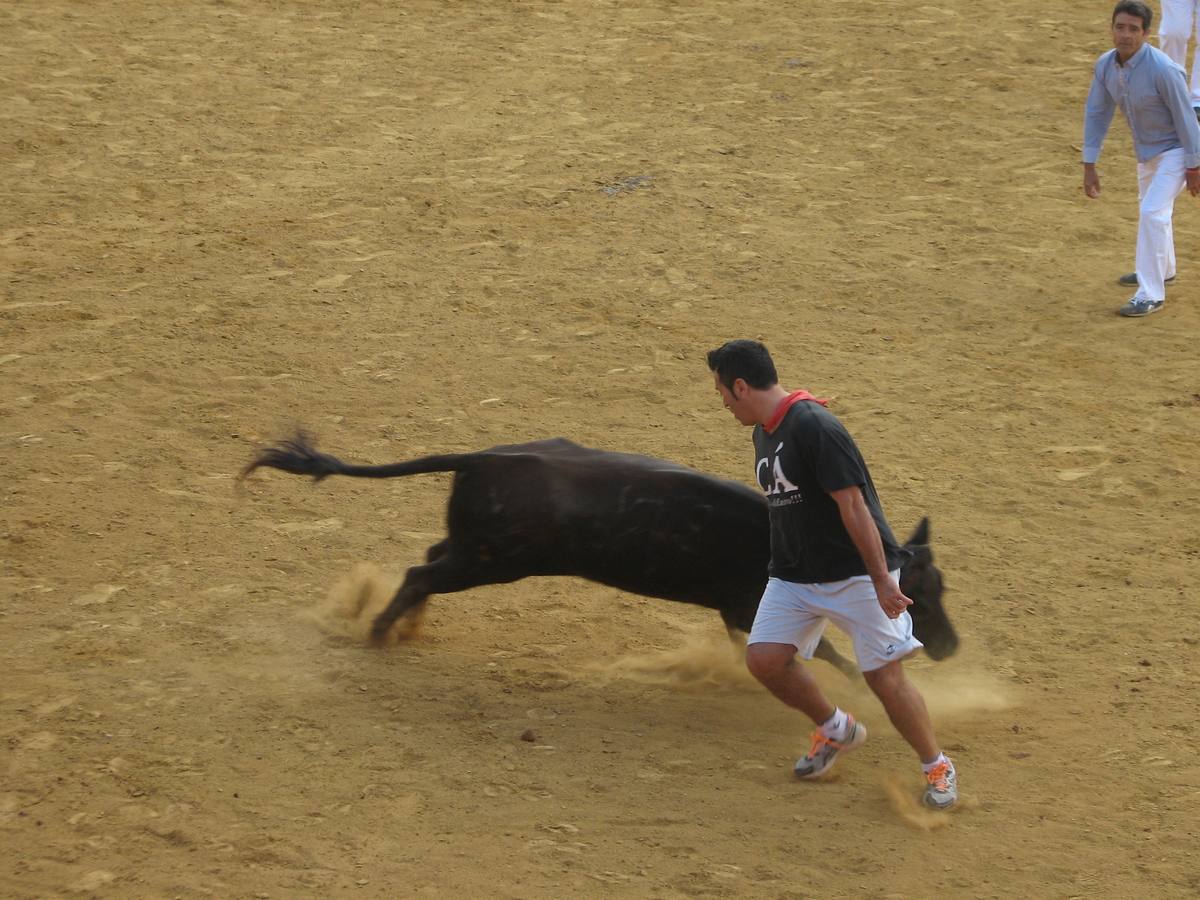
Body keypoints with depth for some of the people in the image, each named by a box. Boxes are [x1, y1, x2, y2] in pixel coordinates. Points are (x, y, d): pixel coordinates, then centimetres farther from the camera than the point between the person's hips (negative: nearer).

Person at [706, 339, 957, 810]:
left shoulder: (813, 427, -22)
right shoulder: (764, 432, 7)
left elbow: (853, 506, -24)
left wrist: (882, 581, -25)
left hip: (856, 572, -8)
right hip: (794, 573, 8)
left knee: (884, 676, -8)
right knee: (763, 657, -5)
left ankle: (937, 767, 12)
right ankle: (836, 730, 19)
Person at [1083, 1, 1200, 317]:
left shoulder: (1162, 69, -33)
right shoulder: (1105, 65, -13)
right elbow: (1096, 113, -4)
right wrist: (1089, 166, -5)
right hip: (1146, 149, 8)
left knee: (1153, 213, -18)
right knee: (1149, 209, 26)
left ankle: (1151, 294, -10)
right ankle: (1162, 270, 50)